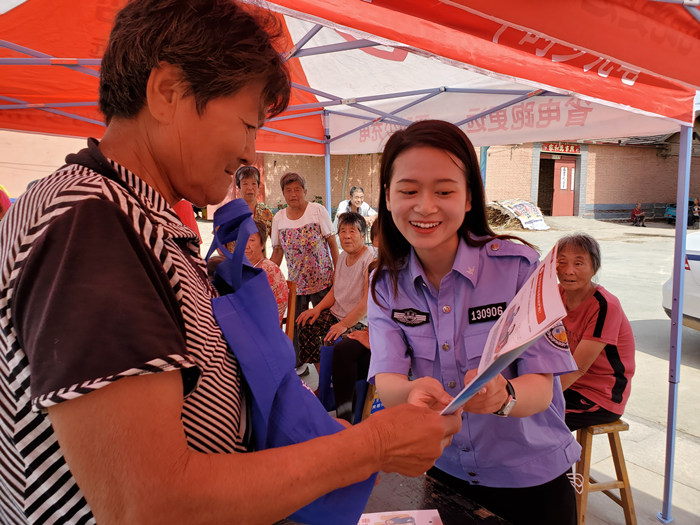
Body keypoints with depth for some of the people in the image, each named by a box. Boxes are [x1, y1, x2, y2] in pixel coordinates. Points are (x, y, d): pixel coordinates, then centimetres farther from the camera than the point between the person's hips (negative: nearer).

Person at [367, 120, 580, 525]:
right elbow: (385, 381, -19)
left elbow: (541, 386, -20)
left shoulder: (519, 266, -18)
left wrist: (502, 394, -43)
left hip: (530, 480, -2)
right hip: (442, 473, 3)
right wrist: (414, 393, -42)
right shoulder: (386, 284, -9)